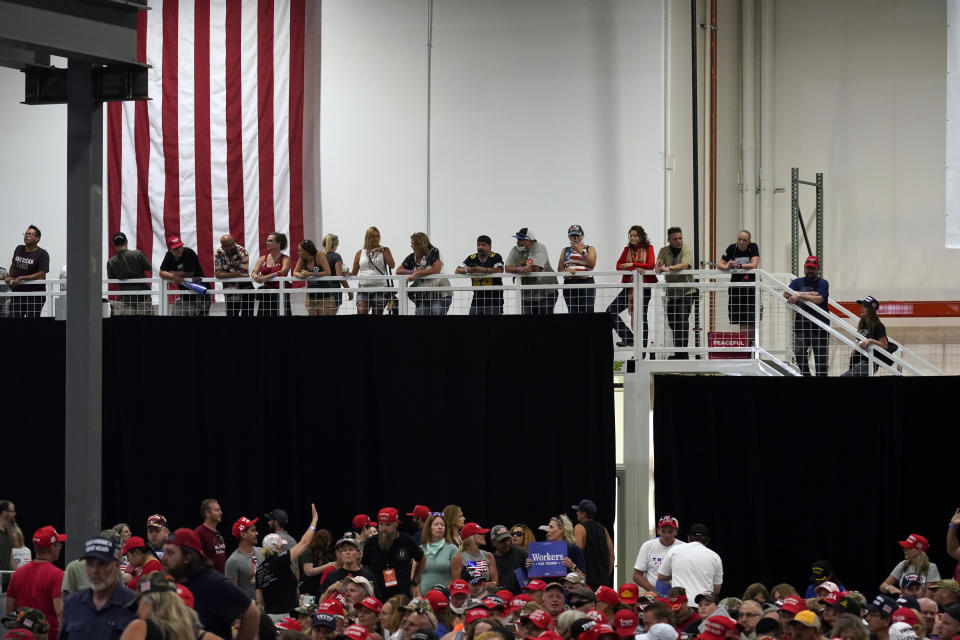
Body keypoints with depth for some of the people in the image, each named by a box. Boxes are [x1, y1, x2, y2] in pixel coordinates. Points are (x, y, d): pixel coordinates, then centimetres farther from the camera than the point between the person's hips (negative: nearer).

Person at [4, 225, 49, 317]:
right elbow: (13, 265, 26)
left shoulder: (42, 254, -9)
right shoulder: (19, 249, 9)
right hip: (18, 291, 5)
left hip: (35, 294, -5)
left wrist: (21, 278, -18)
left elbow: (41, 275, -16)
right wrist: (9, 277, 6)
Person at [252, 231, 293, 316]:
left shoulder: (285, 259, -1)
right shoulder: (263, 258, 12)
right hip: (265, 295, 4)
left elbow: (283, 271, -18)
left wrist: (266, 277, -32)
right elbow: (254, 272, 2)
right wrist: (256, 277, -24)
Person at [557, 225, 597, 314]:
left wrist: (581, 251, -10)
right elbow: (560, 269, 11)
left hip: (586, 284, -3)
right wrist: (567, 271, -10)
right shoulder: (565, 250, 18)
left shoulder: (590, 249, 11)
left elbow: (592, 264, -7)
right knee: (573, 313, -1)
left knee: (587, 312, -13)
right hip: (569, 284, 3)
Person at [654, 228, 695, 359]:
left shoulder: (686, 249, -10)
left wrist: (669, 268, -44)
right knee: (672, 322, 7)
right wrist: (658, 267, -35)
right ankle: (678, 353, 18)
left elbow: (685, 265, -28)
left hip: (687, 291, -5)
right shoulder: (664, 251, 3)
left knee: (683, 319, -16)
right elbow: (658, 265, -10)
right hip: (671, 292, 5)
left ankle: (682, 353, -16)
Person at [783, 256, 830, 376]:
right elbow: (786, 294, -5)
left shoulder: (823, 283, 2)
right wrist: (809, 294, -9)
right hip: (802, 325, 2)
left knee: (821, 357, 1)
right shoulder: (798, 282, 13)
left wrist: (799, 296, -19)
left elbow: (818, 299, -16)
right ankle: (805, 374, 5)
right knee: (799, 353, -12)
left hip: (820, 326, -2)